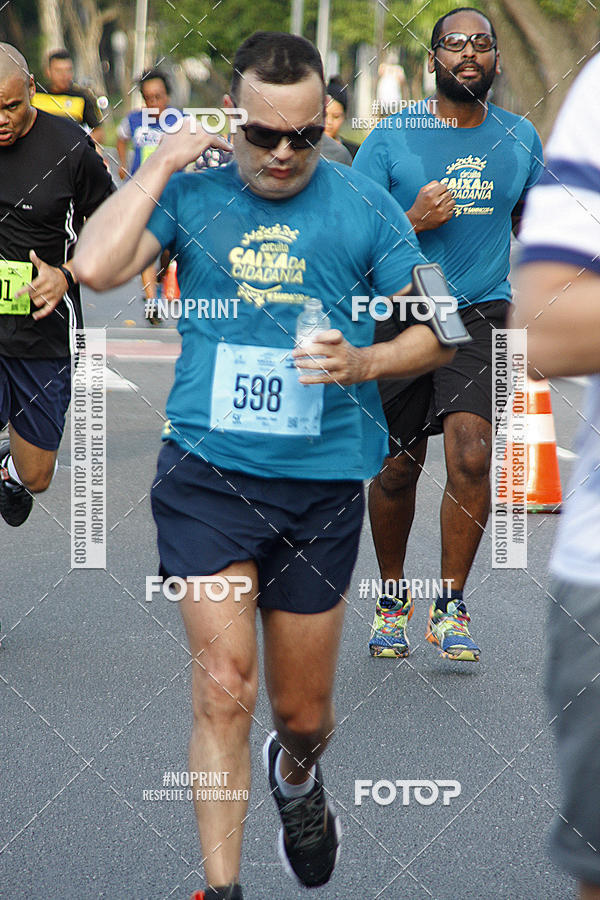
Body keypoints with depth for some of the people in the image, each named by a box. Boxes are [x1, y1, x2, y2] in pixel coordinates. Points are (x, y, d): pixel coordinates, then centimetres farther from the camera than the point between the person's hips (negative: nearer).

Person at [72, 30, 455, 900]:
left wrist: (363, 363, -14)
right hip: (206, 472, -1)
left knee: (303, 716, 13)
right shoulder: (193, 194, 1)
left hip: (321, 483, 1)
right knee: (223, 684, -14)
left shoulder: (364, 206, 2)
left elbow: (437, 334, 6)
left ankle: (296, 774, 49)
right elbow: (96, 267, -13)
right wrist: (162, 163, -10)